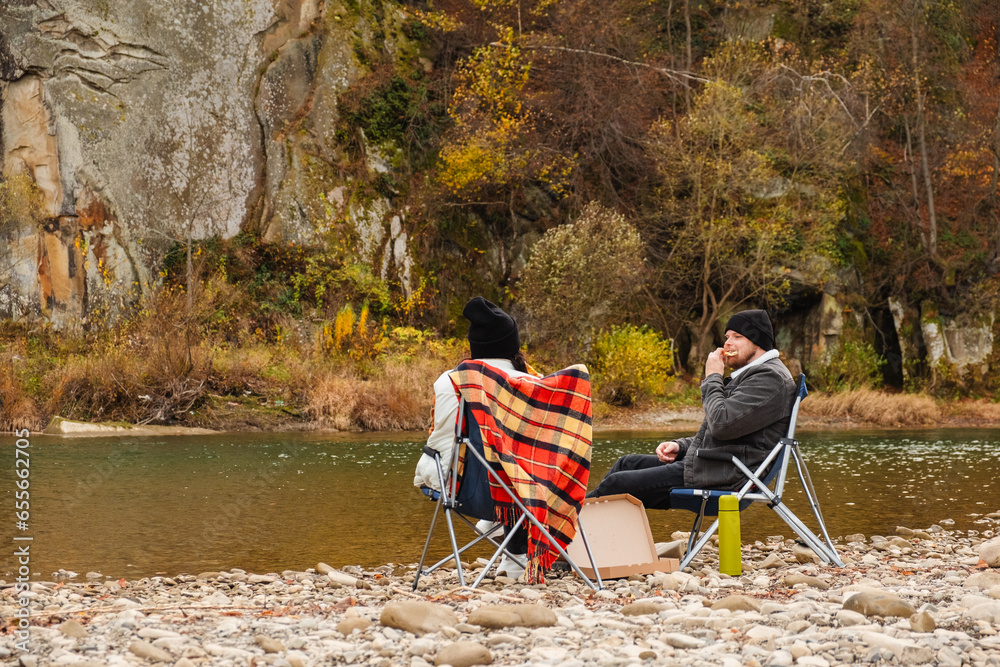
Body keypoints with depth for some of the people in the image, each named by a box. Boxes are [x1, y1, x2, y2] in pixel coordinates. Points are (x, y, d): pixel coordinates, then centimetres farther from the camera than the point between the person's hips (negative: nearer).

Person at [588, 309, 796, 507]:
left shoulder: (770, 378, -14)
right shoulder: (746, 375, 21)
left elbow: (722, 423, -26)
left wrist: (712, 378, -11)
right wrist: (679, 446, 9)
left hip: (725, 479, -11)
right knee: (628, 463, 16)